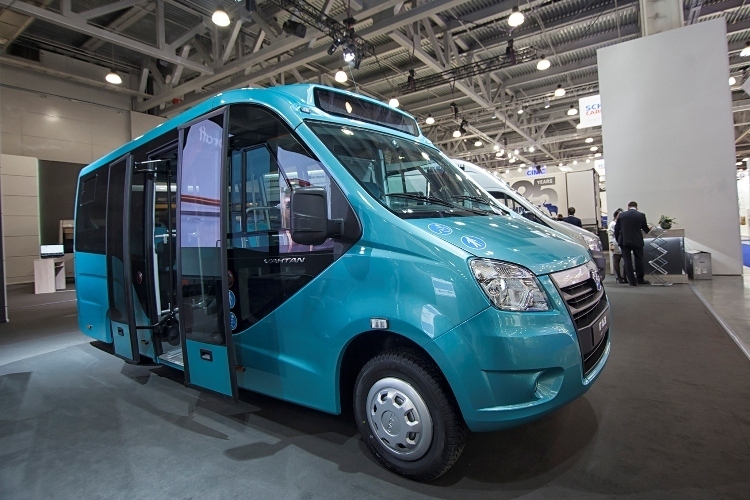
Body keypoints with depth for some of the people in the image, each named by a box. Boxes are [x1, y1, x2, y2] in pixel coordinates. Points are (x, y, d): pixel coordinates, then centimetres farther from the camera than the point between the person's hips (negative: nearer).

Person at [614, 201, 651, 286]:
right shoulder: (641, 215, -1)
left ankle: (632, 281, 3)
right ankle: (640, 279, 21)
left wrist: (618, 240, 13)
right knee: (639, 260, 14)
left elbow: (616, 229, 3)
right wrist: (649, 229, 35)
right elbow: (645, 228, 11)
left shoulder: (621, 215, 1)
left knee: (627, 261, 3)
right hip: (637, 241, 0)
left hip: (624, 241, 0)